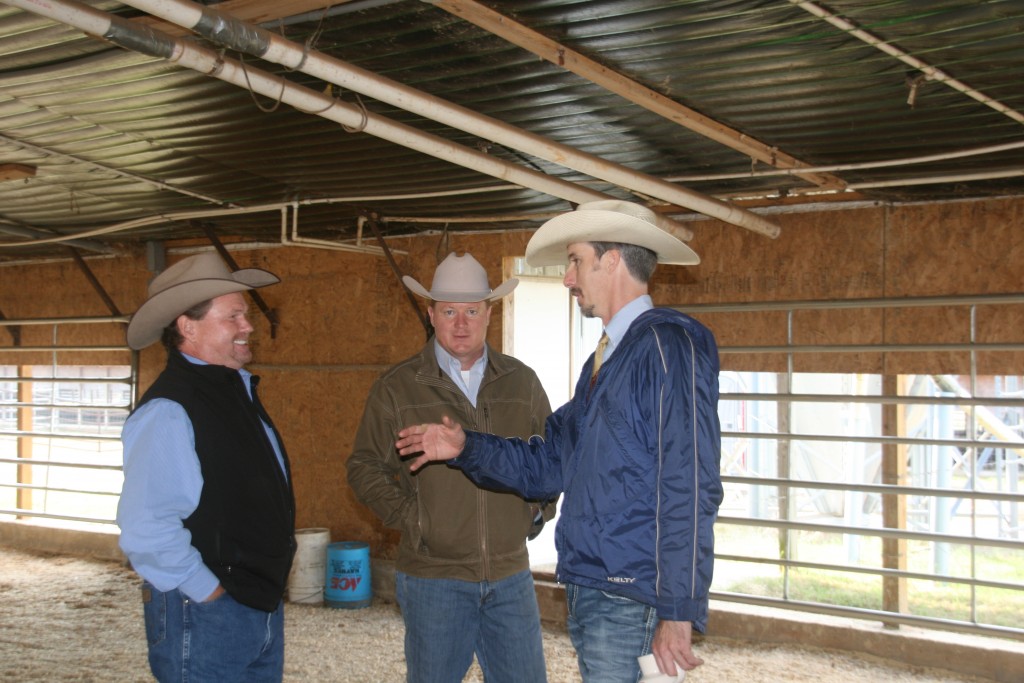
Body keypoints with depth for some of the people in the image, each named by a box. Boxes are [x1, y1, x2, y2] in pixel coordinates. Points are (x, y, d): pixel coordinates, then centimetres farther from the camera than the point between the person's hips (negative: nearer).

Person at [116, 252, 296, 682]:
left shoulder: (237, 392, 10)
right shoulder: (168, 411, -19)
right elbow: (147, 529, -29)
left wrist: (278, 564, 12)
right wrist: (212, 593, -19)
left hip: (265, 608, 9)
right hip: (203, 615, -9)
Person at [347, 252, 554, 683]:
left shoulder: (521, 382, 6)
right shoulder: (397, 388, -1)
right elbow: (364, 467, 3)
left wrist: (539, 510, 4)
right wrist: (409, 518, -8)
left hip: (511, 576, 2)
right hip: (433, 578, -2)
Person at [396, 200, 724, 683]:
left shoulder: (667, 344, -13)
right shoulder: (605, 360, 18)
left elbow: (690, 488, -20)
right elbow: (547, 465, 24)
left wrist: (678, 611, -23)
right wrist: (466, 448, 12)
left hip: (628, 603, -10)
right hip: (586, 590, 10)